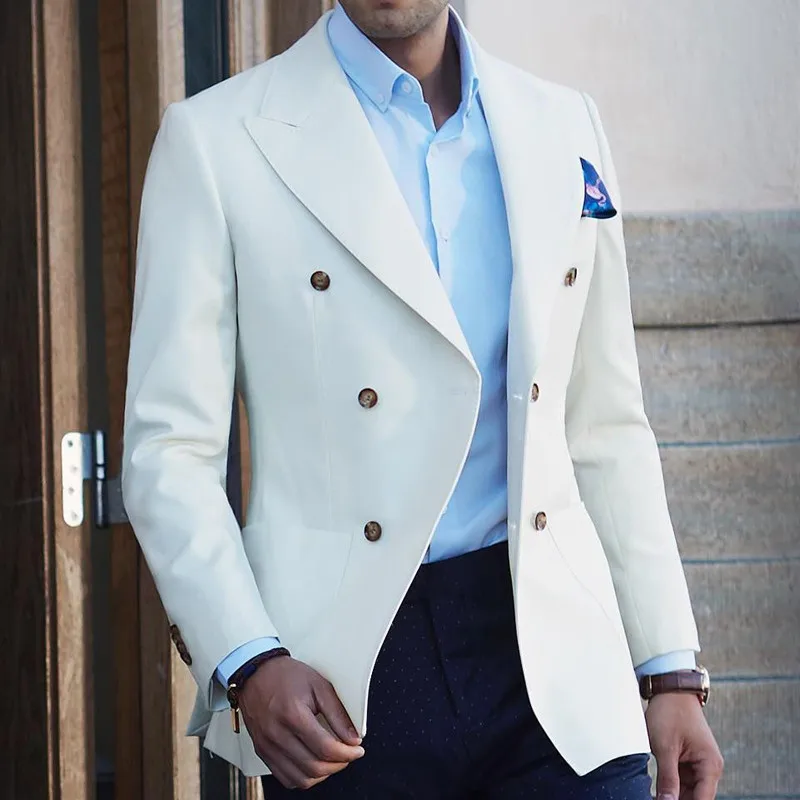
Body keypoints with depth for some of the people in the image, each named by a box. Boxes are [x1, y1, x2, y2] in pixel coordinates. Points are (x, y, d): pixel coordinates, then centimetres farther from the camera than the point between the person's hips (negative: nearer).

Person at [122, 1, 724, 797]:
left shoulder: (563, 128, 12)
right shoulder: (215, 140, 0)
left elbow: (605, 430, 15)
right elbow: (171, 450, -2)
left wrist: (671, 669, 10)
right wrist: (247, 663, -15)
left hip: (554, 665, 3)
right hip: (348, 680, -2)